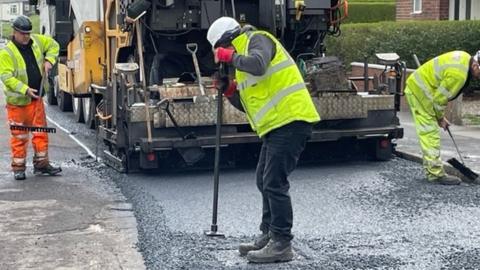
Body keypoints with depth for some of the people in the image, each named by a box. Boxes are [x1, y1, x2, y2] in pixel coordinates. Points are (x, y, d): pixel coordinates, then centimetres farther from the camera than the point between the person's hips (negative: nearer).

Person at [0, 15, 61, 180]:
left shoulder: (36, 41, 2)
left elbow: (53, 45, 18)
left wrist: (49, 60, 1)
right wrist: (25, 89, -27)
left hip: (36, 98, 5)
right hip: (17, 101, -5)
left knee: (41, 133, 9)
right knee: (19, 136, 2)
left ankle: (41, 164, 19)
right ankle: (18, 167, 13)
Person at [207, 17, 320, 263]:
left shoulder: (258, 40, -3)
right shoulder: (245, 53, 24)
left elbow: (258, 64, -28)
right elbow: (252, 104, 26)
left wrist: (232, 57, -11)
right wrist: (233, 90, 10)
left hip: (290, 121, -11)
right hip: (277, 125, 11)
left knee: (274, 183, -11)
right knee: (264, 181, 16)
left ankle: (282, 245, -5)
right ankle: (268, 236, 26)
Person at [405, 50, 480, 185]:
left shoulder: (465, 58, 3)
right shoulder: (459, 74, -27)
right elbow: (440, 98, -19)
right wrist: (440, 118, -2)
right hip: (420, 91, -10)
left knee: (428, 133, 13)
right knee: (430, 134, -8)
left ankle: (431, 171, 19)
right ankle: (436, 174, -5)